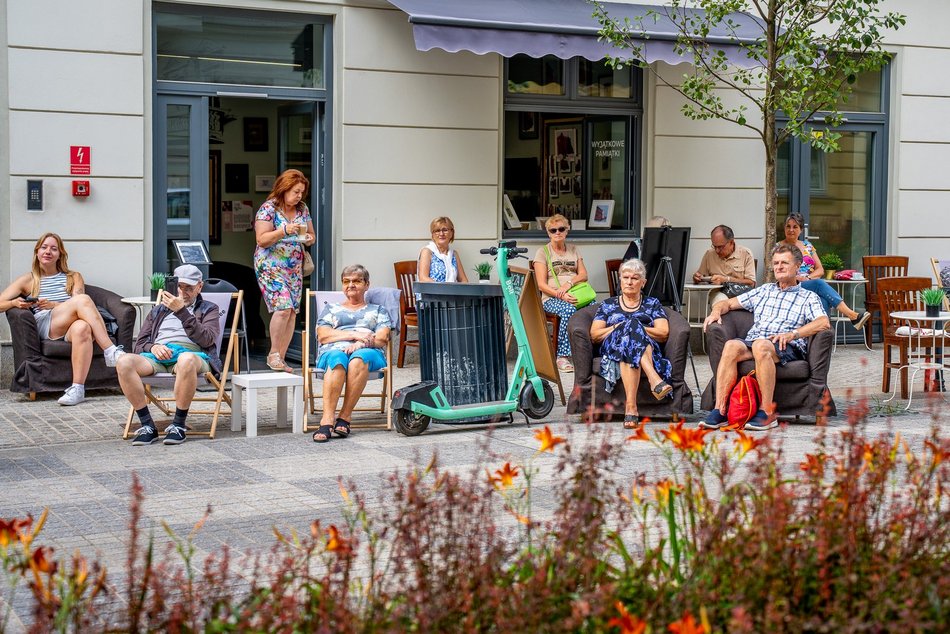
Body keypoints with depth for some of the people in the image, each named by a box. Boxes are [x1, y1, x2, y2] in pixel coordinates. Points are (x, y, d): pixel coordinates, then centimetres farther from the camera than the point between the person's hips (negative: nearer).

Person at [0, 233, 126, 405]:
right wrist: (15, 303, -8)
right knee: (83, 299, -30)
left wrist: (54, 305, -11)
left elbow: (78, 307, 7)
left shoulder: (73, 277, 25)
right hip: (45, 328, -1)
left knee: (82, 328, -41)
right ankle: (111, 351, -38)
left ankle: (77, 388, -47)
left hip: (70, 328, 1)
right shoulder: (28, 280, 24)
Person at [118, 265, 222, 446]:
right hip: (157, 355, 3)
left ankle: (178, 425, -29)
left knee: (186, 360, -43)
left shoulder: (208, 309, 24)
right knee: (124, 362, -31)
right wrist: (152, 347, -2)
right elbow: (139, 343, 23)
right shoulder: (159, 311, 33)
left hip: (190, 352, -3)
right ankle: (147, 425, -26)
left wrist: (181, 311, -6)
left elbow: (207, 339, 2)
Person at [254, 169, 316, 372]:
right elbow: (262, 240, -12)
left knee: (292, 312, 0)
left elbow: (311, 234, 21)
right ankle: (273, 353, -5)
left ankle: (280, 358, 6)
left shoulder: (303, 209, 11)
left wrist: (308, 239, -2)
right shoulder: (269, 208, -7)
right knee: (283, 307, -20)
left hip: (295, 268, 6)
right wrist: (284, 230, -23)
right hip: (271, 266, -6)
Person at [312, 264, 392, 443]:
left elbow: (382, 338, 10)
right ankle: (327, 419, -51)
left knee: (359, 359, -40)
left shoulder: (378, 310, 29)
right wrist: (354, 335, -3)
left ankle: (344, 417, -40)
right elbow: (323, 336, 11)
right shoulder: (331, 309, 31)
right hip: (333, 350, 0)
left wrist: (361, 343, -11)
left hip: (368, 351, 0)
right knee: (337, 360, -39)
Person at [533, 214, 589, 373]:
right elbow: (542, 285, -2)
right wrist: (561, 295, -18)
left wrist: (569, 283, -10)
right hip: (552, 298, -3)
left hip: (575, 294, 3)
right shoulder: (543, 252, 7)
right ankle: (562, 356, -33)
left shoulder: (573, 250, 21)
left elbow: (583, 275, 11)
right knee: (569, 310, -39)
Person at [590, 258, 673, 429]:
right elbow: (594, 335, 13)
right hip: (613, 350, 0)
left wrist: (632, 328, -2)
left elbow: (663, 333, 8)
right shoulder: (608, 305, 27)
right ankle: (654, 378, -56)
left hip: (649, 353, 0)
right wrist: (619, 327, -1)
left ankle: (630, 406, -58)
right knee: (631, 323, -35)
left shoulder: (652, 304, 25)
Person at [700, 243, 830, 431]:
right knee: (731, 346, -32)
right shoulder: (763, 291, 31)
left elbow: (824, 322, -3)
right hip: (753, 340, 4)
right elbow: (729, 303, 32)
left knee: (761, 346, -39)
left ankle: (767, 413, -37)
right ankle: (720, 410, -38)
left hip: (787, 347, -4)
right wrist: (717, 311, 7)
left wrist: (792, 334, -17)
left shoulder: (808, 297, 17)